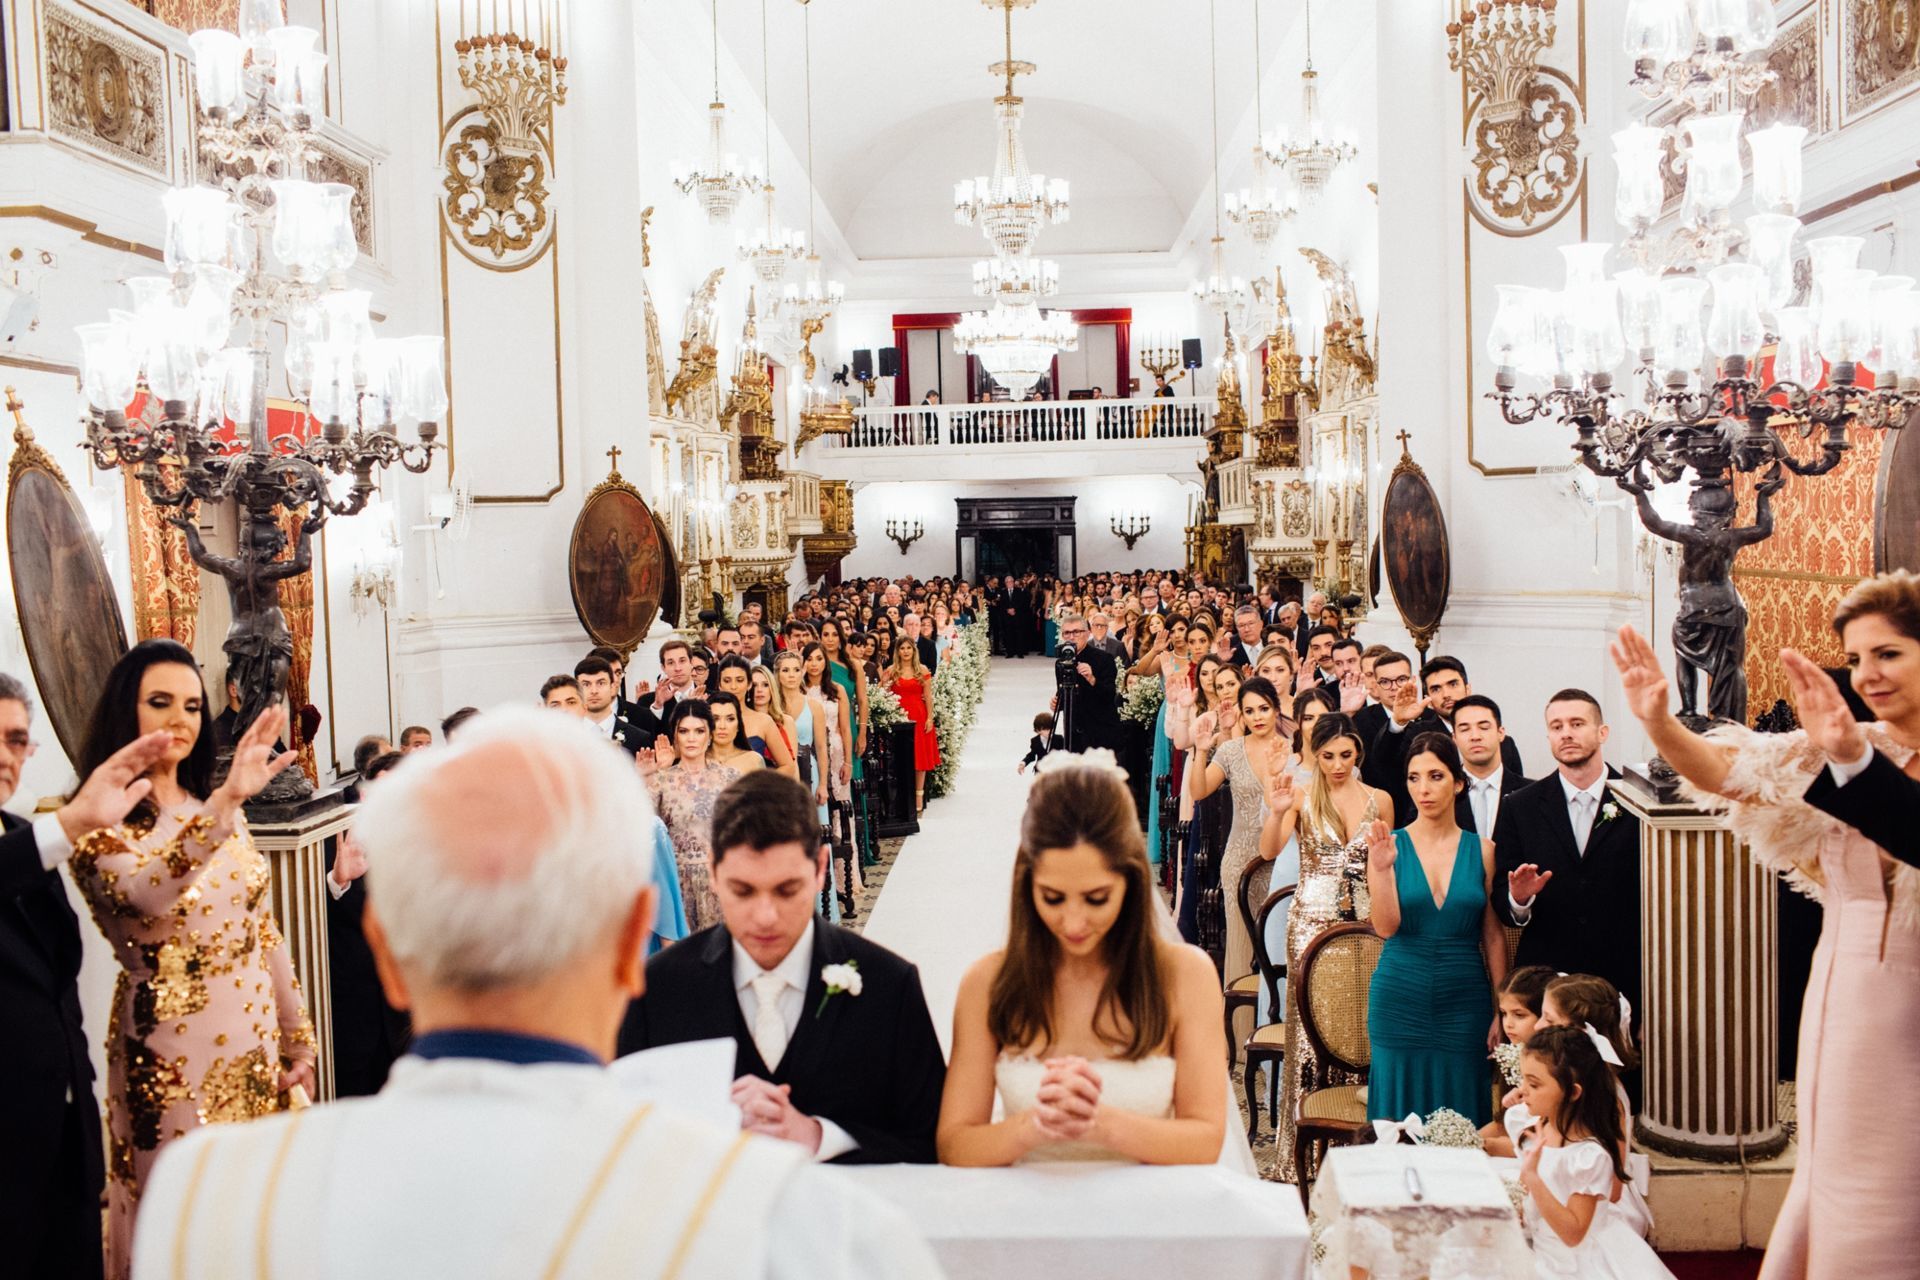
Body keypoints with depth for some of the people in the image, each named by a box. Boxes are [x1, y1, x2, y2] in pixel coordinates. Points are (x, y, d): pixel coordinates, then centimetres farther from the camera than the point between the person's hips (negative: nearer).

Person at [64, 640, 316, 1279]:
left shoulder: (219, 812, 8)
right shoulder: (98, 823, -11)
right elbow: (145, 895, -33)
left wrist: (297, 1037, 10)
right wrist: (226, 803, -45)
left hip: (255, 1041, 5)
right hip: (172, 1054, -5)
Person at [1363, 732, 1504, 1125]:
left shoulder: (1481, 850, 2)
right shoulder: (1389, 845, -2)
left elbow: (1494, 937, 4)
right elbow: (1385, 927, -10)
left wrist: (1502, 1011, 2)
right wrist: (1382, 868, -23)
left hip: (1464, 1003, 1)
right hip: (1400, 1000, -1)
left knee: (1460, 1122, 7)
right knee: (1399, 1118, 5)